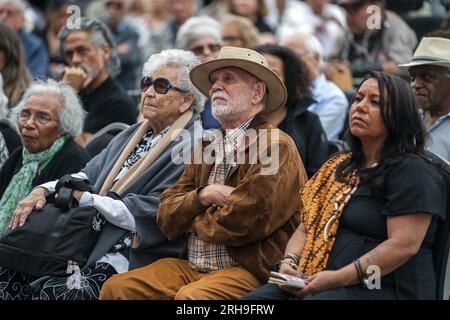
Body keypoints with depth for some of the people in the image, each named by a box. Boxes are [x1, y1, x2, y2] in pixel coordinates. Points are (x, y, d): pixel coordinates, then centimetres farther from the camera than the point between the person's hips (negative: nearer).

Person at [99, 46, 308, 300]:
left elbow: (241, 222, -16)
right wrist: (202, 196, -8)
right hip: (191, 267, 7)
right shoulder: (206, 148, 19)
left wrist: (191, 219, 2)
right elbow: (166, 217, 12)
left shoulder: (277, 146, -6)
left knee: (191, 297, -35)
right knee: (116, 287, -11)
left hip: (246, 270, -7)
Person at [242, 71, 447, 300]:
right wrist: (289, 261, 0)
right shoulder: (339, 167, 23)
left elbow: (404, 245, -15)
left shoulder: (411, 171, -4)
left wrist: (338, 278, -18)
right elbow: (307, 228, 23)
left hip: (381, 289, -7)